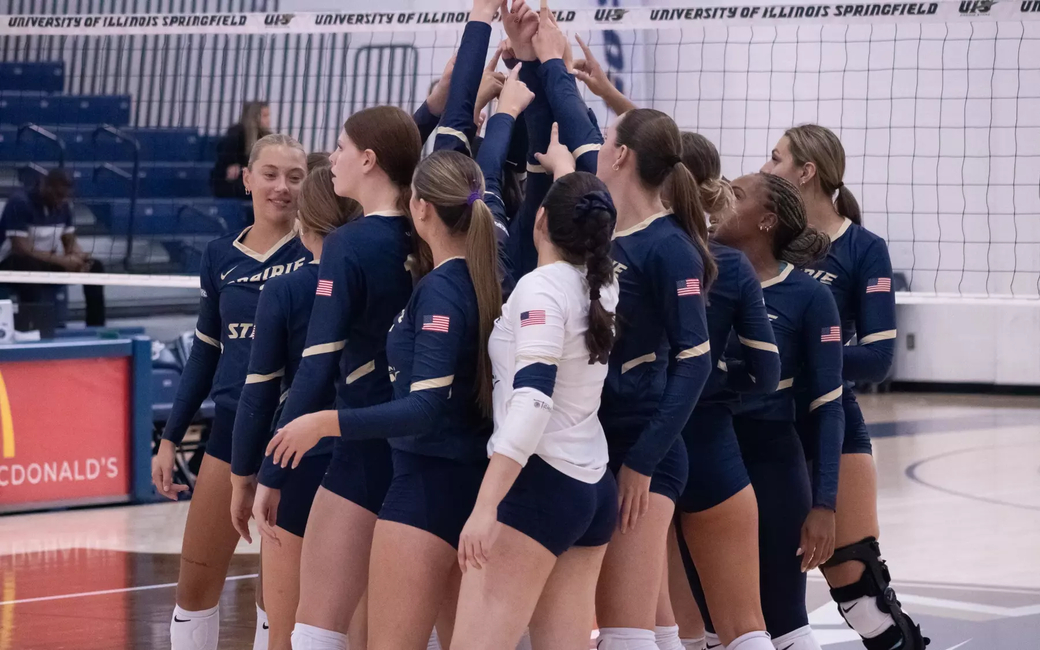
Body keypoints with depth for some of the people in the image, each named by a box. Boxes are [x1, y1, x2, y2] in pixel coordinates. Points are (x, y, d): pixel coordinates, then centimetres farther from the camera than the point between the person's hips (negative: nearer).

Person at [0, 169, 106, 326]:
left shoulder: (63, 206, 2)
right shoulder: (20, 203, -21)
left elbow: (70, 242, 8)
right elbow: (21, 249, -27)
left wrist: (79, 257, -17)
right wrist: (62, 261, -28)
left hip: (47, 262, 7)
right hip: (13, 263, -7)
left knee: (94, 267, -9)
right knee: (31, 268, -42)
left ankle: (96, 329, -10)